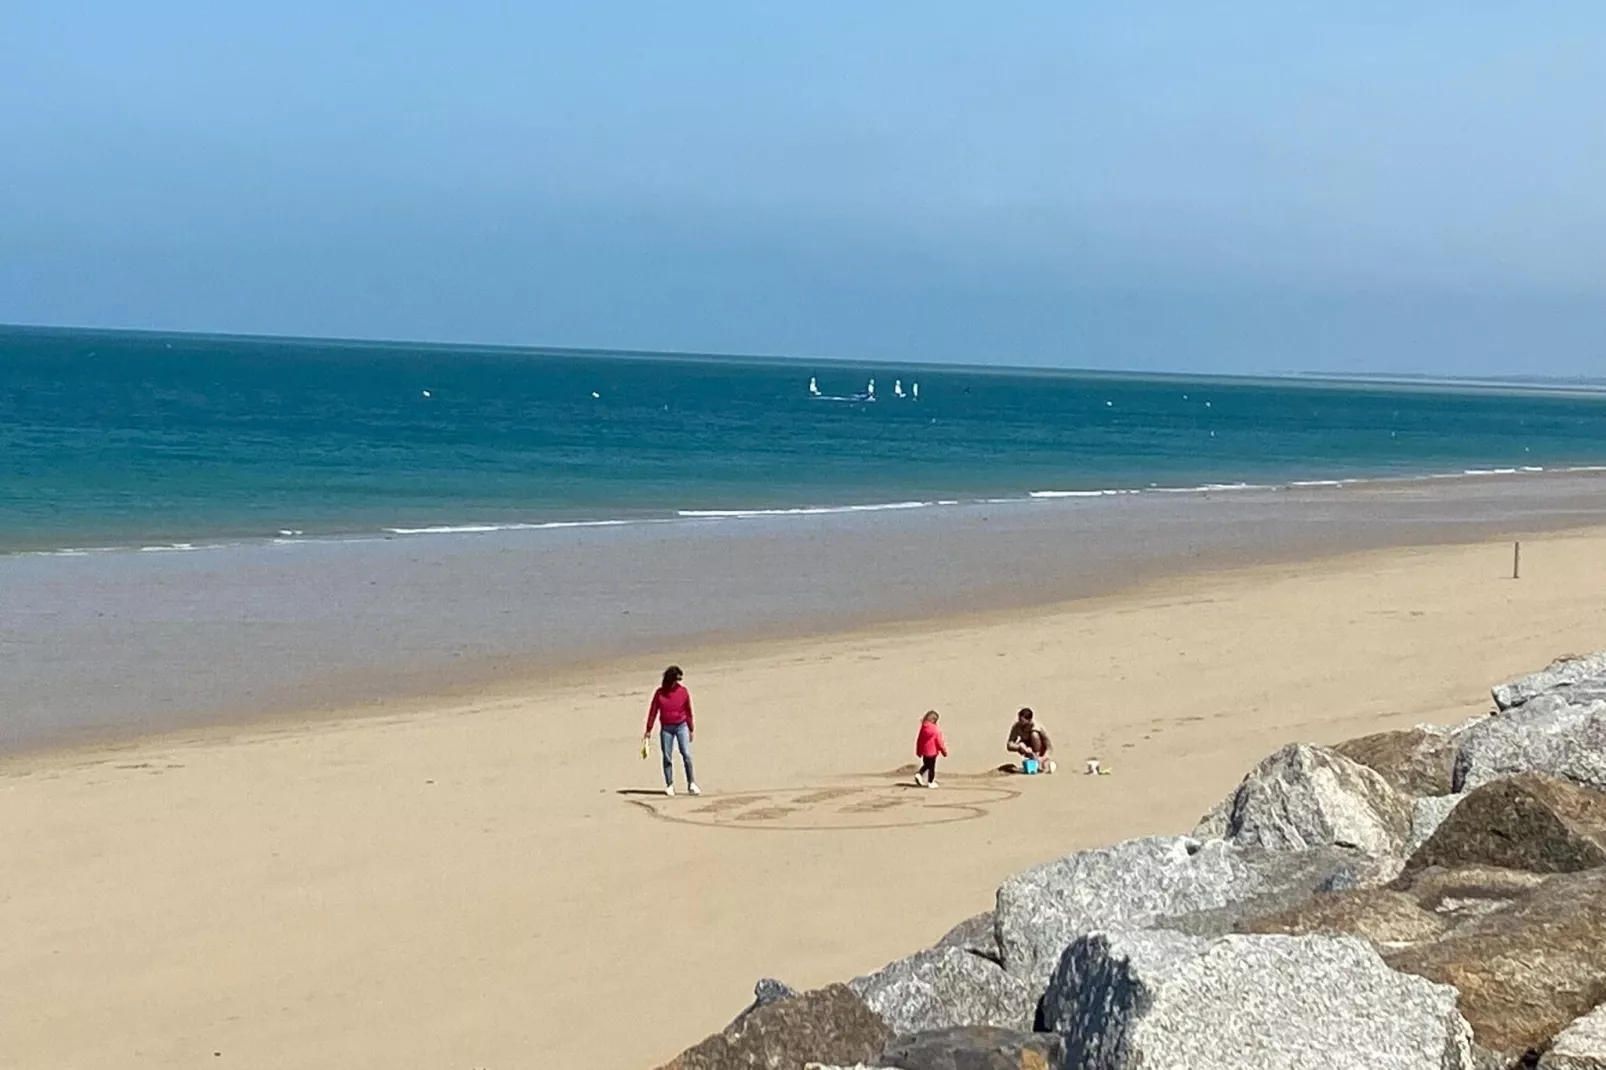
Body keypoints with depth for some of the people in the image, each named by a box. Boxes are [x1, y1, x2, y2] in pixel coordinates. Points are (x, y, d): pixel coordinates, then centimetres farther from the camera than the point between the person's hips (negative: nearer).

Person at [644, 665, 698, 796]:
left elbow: (688, 711, 6)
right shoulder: (660, 693, -3)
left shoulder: (683, 691, -2)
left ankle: (691, 784, -4)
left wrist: (691, 729, 11)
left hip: (681, 726, -1)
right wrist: (648, 730, 6)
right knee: (667, 757, 4)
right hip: (666, 728, 1)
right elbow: (653, 711, 4)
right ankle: (669, 785, 11)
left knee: (686, 755, -10)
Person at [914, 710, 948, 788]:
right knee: (931, 767, 6)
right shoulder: (936, 730, -17)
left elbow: (919, 740, 6)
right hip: (932, 751, -5)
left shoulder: (923, 728, 0)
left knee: (926, 765, 23)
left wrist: (918, 751, 17)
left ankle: (919, 774, 3)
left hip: (924, 751, 5)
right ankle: (930, 782, 13)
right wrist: (944, 751, 1)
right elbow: (939, 741, -12)